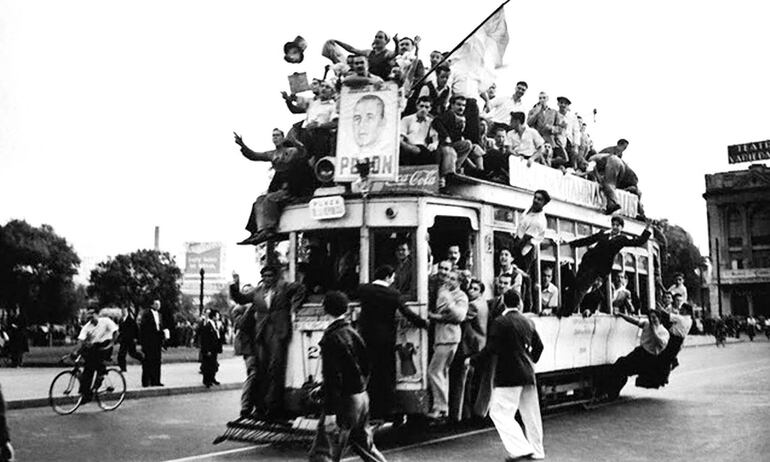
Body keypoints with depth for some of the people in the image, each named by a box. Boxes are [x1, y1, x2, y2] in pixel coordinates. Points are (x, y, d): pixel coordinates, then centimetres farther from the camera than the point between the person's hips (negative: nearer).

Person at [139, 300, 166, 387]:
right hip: (148, 342, -7)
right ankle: (146, 381, 2)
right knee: (148, 361, -3)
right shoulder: (146, 314, -6)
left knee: (157, 361, 6)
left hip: (157, 342, 7)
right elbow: (142, 327, -10)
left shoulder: (159, 315, 17)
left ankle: (155, 381, 10)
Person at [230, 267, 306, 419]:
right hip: (261, 333, 4)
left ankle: (273, 406, -6)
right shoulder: (257, 291, 16)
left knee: (275, 368, -8)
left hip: (279, 332, -4)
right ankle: (260, 406, 8)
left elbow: (300, 288, 3)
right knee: (261, 370, 3)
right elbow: (240, 298, 19)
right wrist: (235, 285, 5)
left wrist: (294, 307, -3)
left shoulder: (284, 287, 7)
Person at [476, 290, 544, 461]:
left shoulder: (499, 322, -10)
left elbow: (491, 348, -15)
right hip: (528, 374, 7)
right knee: (530, 413, 14)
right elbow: (539, 346, 16)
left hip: (508, 375, -7)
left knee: (500, 412, -2)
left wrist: (474, 359, -3)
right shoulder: (528, 322, 9)